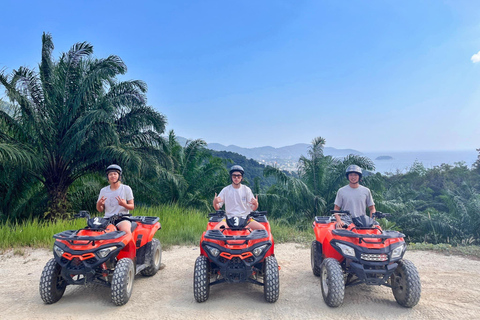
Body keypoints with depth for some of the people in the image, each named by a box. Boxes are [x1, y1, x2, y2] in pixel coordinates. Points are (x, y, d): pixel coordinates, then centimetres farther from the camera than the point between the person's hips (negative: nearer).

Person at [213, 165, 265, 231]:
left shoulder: (246, 189, 5)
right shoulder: (225, 190, 5)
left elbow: (253, 209, 4)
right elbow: (217, 208, 5)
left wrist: (255, 204, -19)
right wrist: (215, 202, -17)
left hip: (245, 218, 1)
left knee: (262, 228, -21)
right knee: (216, 229, -29)